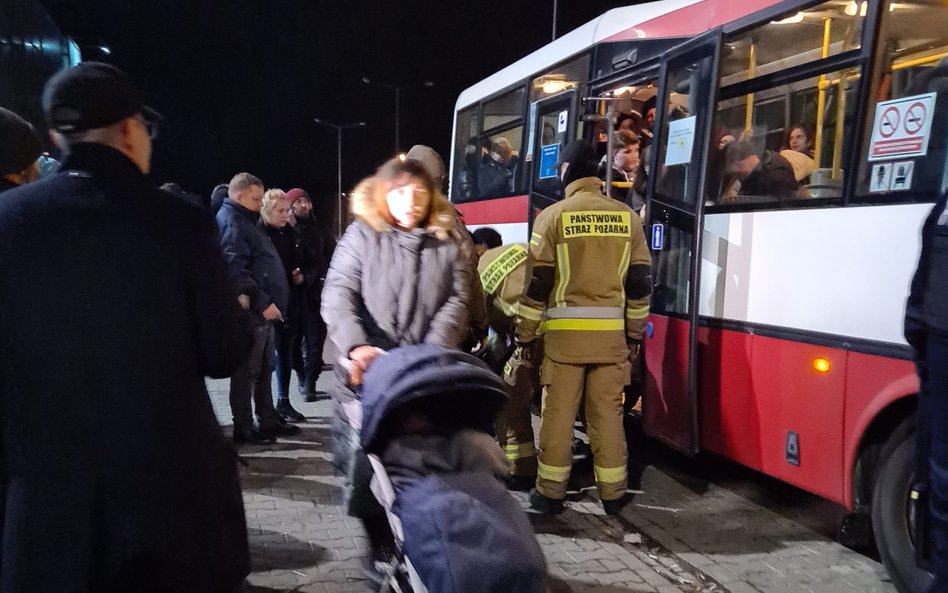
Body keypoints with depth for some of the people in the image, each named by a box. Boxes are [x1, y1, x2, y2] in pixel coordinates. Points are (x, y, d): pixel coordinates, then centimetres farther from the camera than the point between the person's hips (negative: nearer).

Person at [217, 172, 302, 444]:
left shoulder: (246, 222, 20)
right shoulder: (231, 222, -12)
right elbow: (236, 271, -22)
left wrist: (269, 302, 21)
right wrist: (263, 302, -24)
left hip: (262, 310, 10)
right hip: (251, 311, -10)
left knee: (265, 369, 16)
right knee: (247, 372, -3)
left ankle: (268, 421, 25)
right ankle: (244, 429, 4)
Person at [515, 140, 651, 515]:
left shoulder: (553, 216, -3)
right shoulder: (627, 217, 6)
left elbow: (537, 281, -5)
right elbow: (639, 280, 7)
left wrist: (526, 335, 3)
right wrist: (635, 334, 15)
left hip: (564, 331, -2)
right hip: (611, 333, 3)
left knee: (558, 413, 5)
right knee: (608, 414, 8)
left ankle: (551, 493, 11)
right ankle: (613, 494, 15)